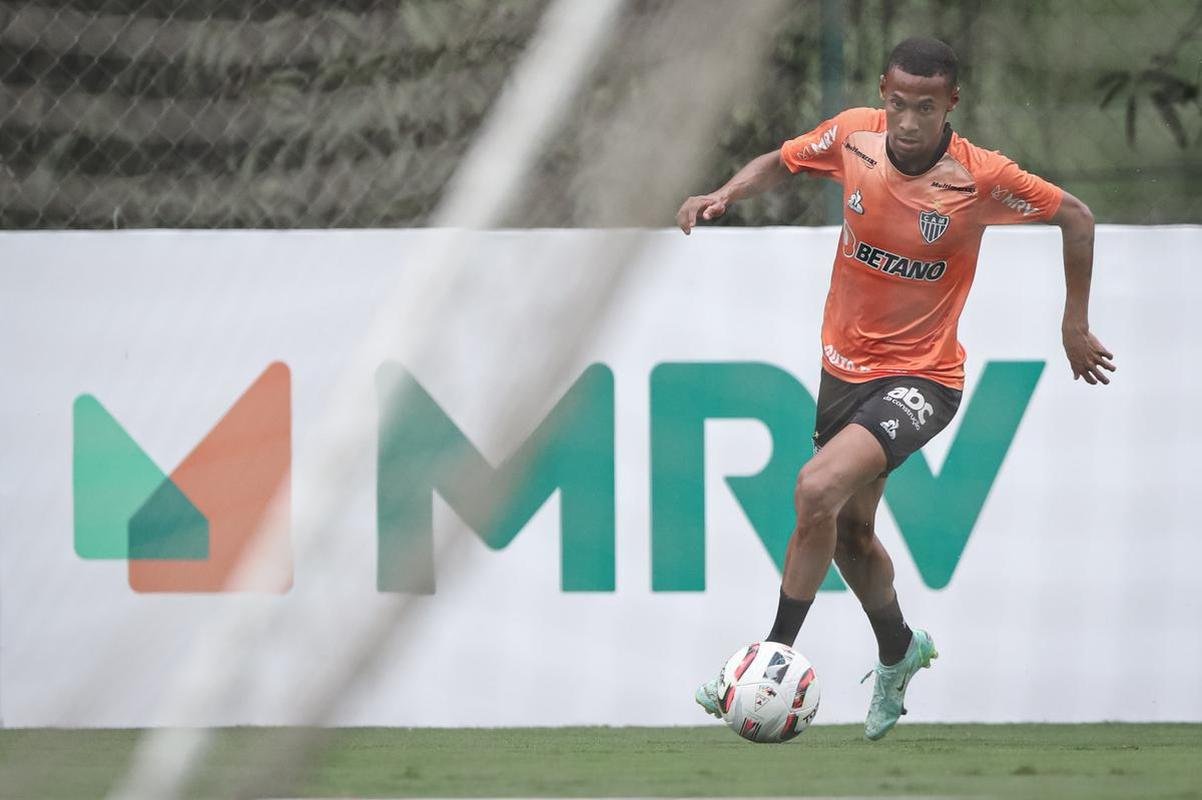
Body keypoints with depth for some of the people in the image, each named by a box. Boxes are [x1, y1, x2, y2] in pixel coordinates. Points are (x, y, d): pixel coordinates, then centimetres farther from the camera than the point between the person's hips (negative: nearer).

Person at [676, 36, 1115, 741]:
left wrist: (1076, 326, 2)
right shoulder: (853, 136, -9)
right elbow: (782, 162, 11)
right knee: (848, 530, 19)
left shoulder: (980, 178, -19)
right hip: (845, 362, 6)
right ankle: (899, 652, 48)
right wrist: (724, 196, -9)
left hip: (919, 378, -6)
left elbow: (1075, 217, -4)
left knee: (819, 490, -27)